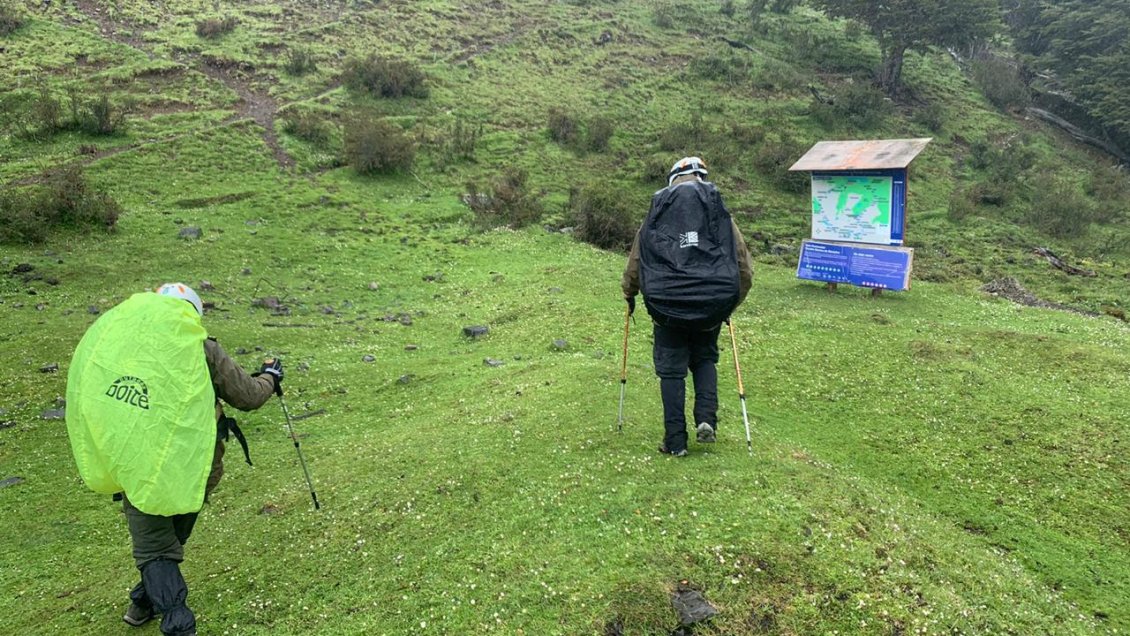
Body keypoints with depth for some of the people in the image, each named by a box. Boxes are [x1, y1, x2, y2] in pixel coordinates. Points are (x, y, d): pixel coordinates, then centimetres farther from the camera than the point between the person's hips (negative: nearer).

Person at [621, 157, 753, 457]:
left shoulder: (655, 217, 6)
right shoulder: (720, 216, 6)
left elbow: (634, 263, 13)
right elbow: (745, 268, 8)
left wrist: (629, 294, 31)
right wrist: (729, 304, 22)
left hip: (667, 306, -1)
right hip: (711, 306, 1)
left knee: (671, 370, 10)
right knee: (705, 359, 24)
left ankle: (675, 441, 12)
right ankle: (706, 419, 8)